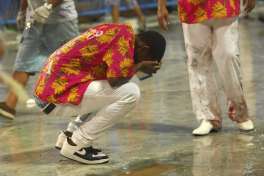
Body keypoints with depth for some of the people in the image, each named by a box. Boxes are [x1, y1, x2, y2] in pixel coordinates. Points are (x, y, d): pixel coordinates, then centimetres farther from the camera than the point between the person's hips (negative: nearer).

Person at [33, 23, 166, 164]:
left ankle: (69, 136, 14)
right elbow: (115, 79, -20)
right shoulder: (124, 35, -14)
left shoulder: (115, 31, 14)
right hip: (58, 95, -10)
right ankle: (75, 145, -7)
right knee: (130, 93, -14)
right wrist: (139, 67, -4)